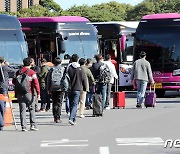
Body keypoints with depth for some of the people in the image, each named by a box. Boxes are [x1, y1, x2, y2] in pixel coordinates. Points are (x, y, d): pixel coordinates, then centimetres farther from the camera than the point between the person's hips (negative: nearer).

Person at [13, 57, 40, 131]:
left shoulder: (18, 72, 7)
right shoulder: (32, 72, -6)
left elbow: (14, 81, 14)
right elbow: (36, 83, -12)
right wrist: (38, 93, -10)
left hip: (20, 94, 3)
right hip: (29, 93, -3)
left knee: (22, 110, 4)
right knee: (32, 109, 8)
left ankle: (23, 126, -1)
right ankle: (33, 125, 1)